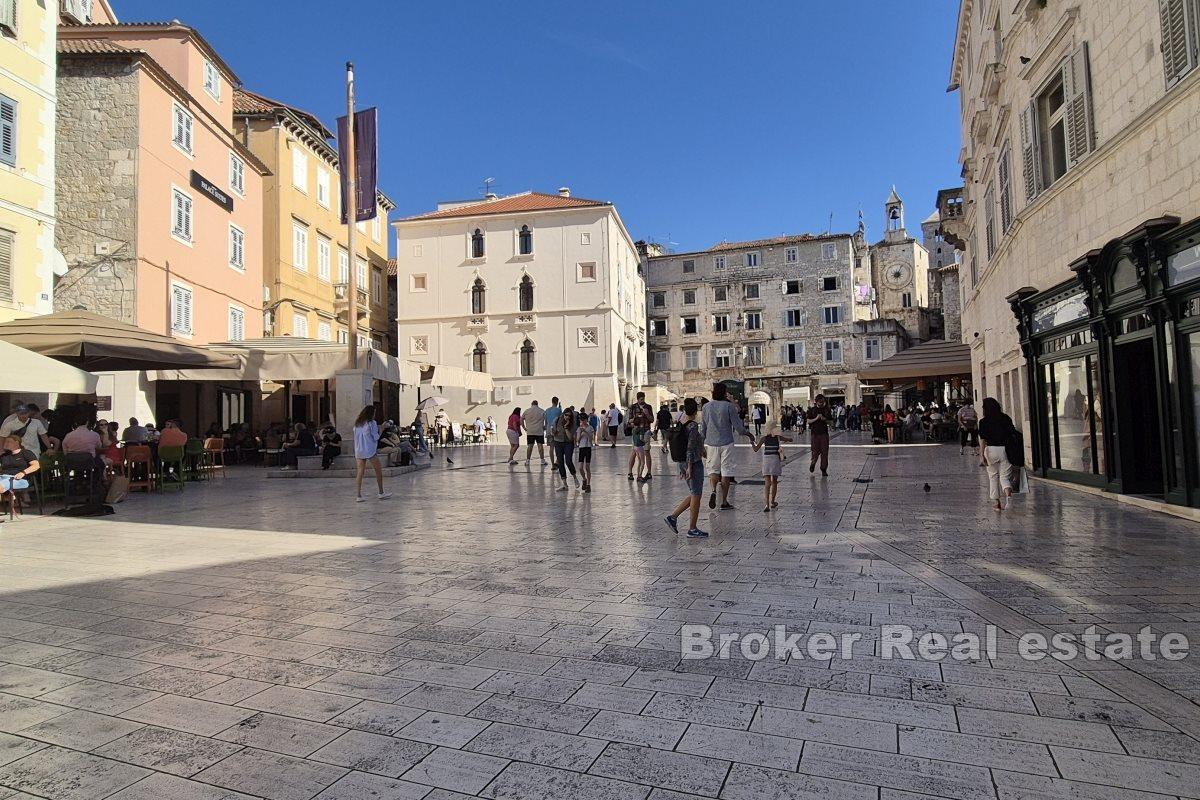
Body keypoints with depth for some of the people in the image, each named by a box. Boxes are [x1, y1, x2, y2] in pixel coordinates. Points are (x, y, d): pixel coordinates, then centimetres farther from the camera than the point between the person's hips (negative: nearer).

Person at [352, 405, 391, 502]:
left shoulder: (357, 424, 10)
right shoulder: (371, 423, -9)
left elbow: (356, 437, 13)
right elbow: (376, 437, -9)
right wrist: (381, 429, 4)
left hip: (358, 451, 6)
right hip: (370, 451, -5)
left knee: (359, 473, 4)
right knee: (378, 470, 9)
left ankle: (358, 495, -1)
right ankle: (381, 493, 15)